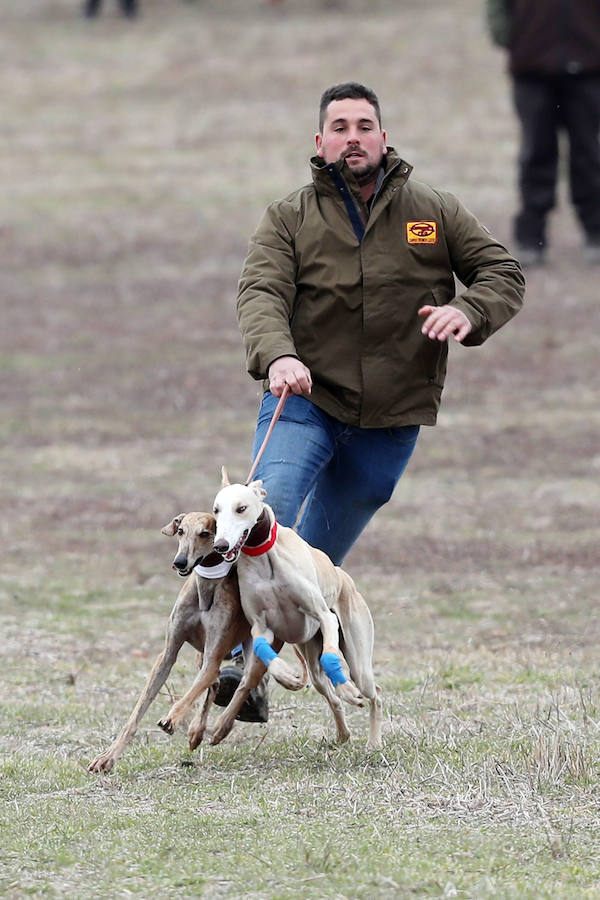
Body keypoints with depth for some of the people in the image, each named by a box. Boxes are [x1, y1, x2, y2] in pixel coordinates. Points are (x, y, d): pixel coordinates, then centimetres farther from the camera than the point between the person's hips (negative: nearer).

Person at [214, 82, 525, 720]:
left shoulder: (434, 213, 6)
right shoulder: (289, 219, 1)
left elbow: (504, 273, 7)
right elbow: (261, 294, -13)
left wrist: (468, 311, -16)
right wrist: (276, 356, -35)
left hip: (391, 420, 2)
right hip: (305, 400, -2)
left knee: (324, 545, 10)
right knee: (269, 508, -23)